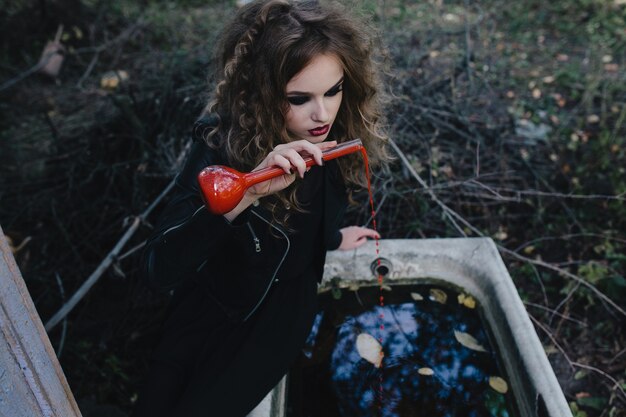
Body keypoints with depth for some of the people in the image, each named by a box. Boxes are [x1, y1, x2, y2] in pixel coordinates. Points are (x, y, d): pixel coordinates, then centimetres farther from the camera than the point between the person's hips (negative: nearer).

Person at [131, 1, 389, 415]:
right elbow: (159, 269, -37)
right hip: (212, 299, -1)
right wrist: (243, 194, -49)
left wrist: (332, 237, 26)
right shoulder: (222, 147, -27)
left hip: (282, 306, 1)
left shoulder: (334, 138, -15)